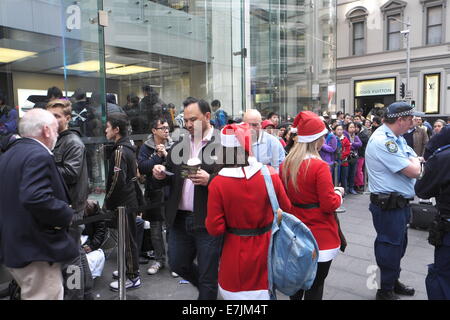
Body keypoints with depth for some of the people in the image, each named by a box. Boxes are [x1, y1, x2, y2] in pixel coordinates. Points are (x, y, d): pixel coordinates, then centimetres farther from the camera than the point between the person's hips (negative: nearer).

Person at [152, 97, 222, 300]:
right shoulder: (178, 146, 10)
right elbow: (169, 180, 14)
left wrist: (209, 180, -26)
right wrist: (160, 175, -7)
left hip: (208, 221, -6)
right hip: (180, 219, 6)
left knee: (207, 277, 7)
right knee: (177, 264, 21)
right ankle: (209, 289, 47)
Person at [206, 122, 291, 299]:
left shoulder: (217, 183, -20)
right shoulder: (269, 174, -15)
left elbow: (215, 228, -15)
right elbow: (286, 208, 1)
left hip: (236, 253, -1)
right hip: (265, 248, 2)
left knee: (238, 291, 22)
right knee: (265, 291, 25)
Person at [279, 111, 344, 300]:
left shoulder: (285, 164, -2)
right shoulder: (319, 166, -21)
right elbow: (330, 205, -17)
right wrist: (338, 193, 1)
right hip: (319, 236, -6)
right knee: (315, 284, 10)